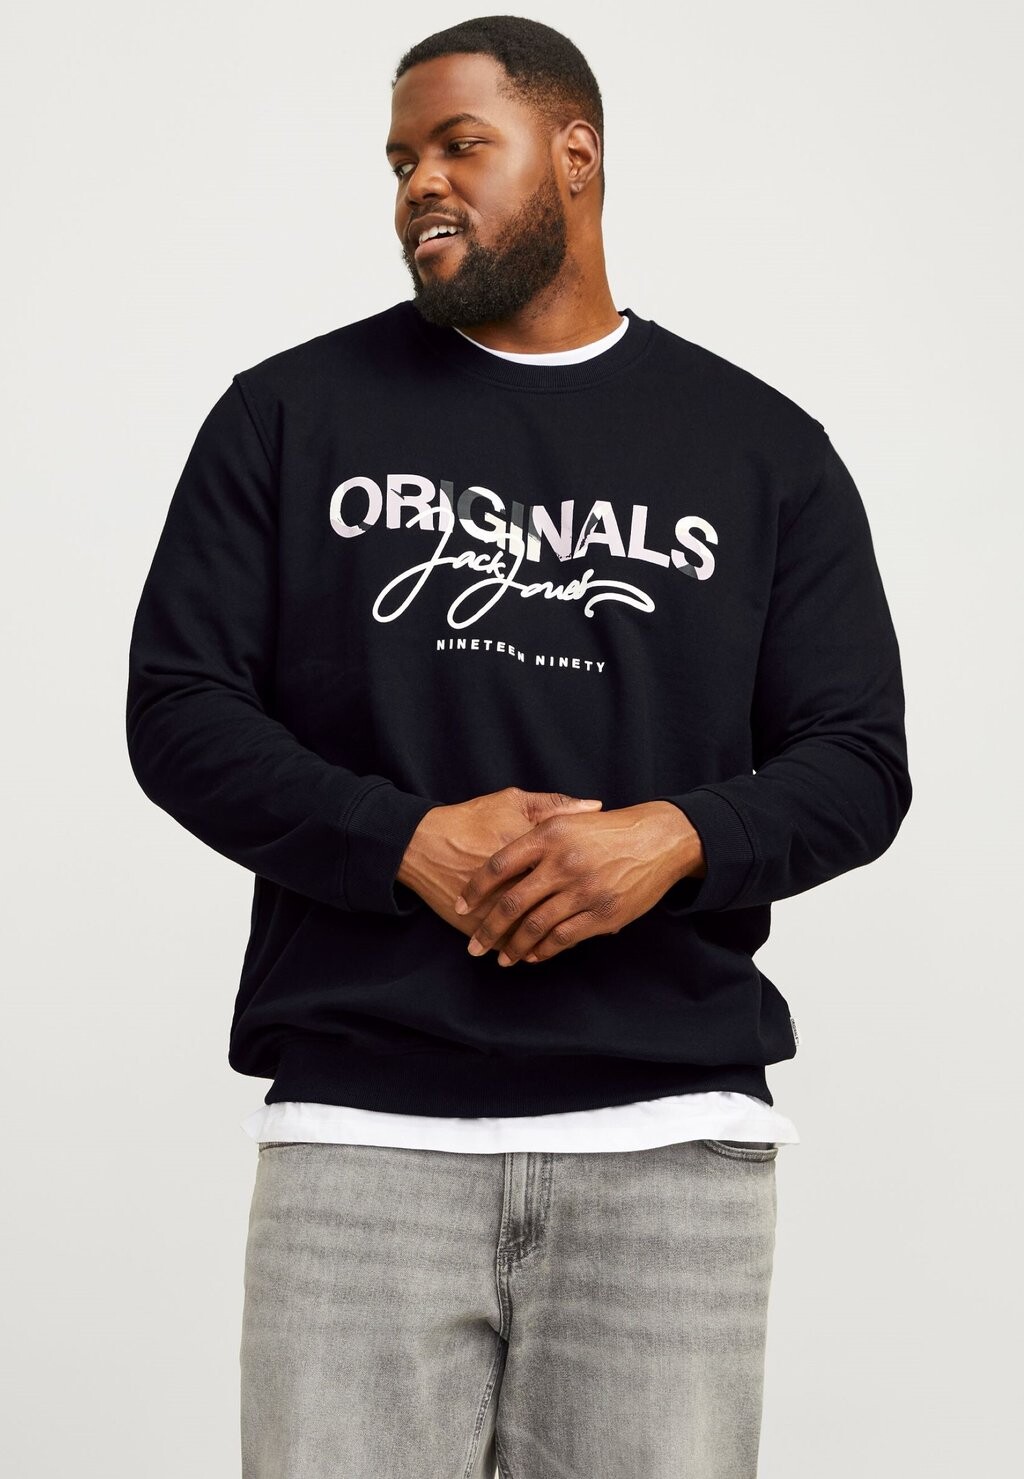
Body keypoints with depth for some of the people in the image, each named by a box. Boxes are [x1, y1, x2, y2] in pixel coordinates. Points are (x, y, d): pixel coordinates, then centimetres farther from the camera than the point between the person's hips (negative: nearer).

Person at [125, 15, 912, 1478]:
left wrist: (679, 840, -12)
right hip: (361, 1121, 0)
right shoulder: (292, 413, 11)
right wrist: (409, 841, -11)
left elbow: (859, 756, 8)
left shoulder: (761, 447, 12)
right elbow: (176, 708, 4)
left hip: (674, 1129, 1)